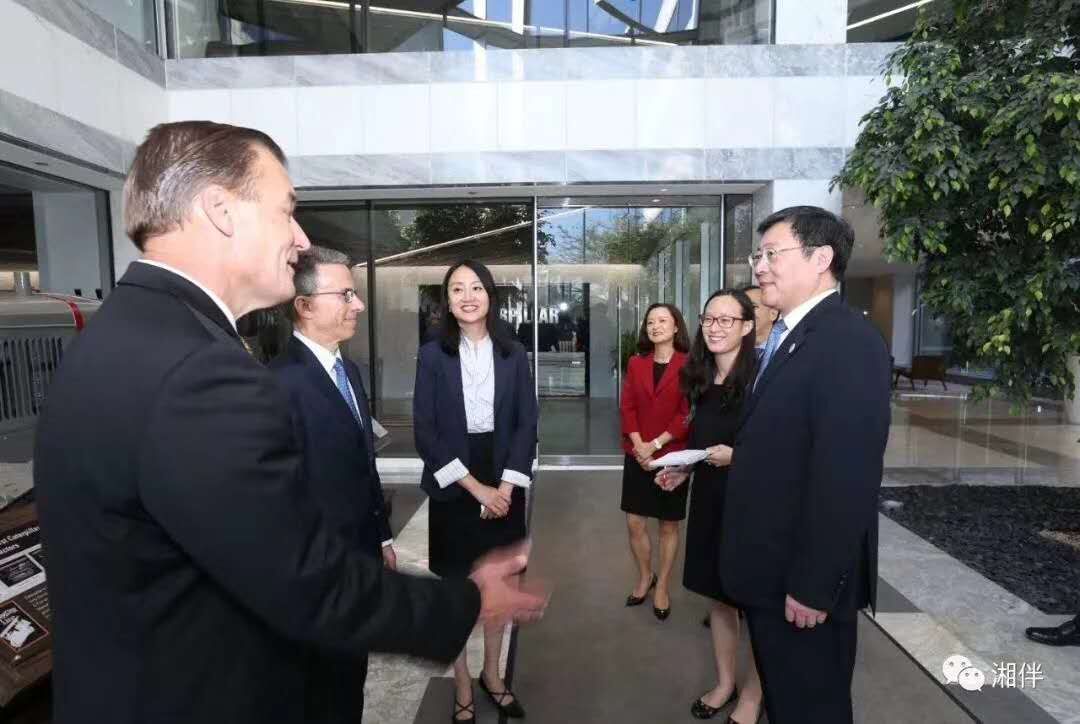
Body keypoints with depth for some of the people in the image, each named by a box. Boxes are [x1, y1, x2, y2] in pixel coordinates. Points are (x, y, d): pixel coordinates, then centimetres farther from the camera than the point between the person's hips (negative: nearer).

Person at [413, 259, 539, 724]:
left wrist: (505, 486, -11)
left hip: (504, 485, 2)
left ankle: (492, 674, 37)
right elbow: (425, 433, -10)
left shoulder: (513, 354, 0)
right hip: (453, 488, -2)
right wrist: (476, 487, -14)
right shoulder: (432, 355, -6)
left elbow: (527, 424, 0)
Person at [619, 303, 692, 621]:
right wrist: (639, 445, -10)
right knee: (634, 523, 8)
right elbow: (627, 407, 2)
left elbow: (689, 414, -10)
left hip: (672, 456, -3)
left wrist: (656, 444, -15)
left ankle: (662, 586, 27)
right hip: (637, 456, 4)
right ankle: (644, 578, 31)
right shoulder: (636, 363, 7)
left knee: (669, 525, 10)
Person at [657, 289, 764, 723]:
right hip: (708, 499, 7)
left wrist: (737, 457, -25)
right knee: (718, 593, 18)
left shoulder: (761, 377, -16)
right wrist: (683, 469, 1)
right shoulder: (702, 379, 5)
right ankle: (724, 682, 38)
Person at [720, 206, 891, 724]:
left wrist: (812, 586, -22)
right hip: (771, 568, 9)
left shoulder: (848, 341, -20)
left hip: (801, 577, -8)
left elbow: (845, 476, -25)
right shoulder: (787, 336, 11)